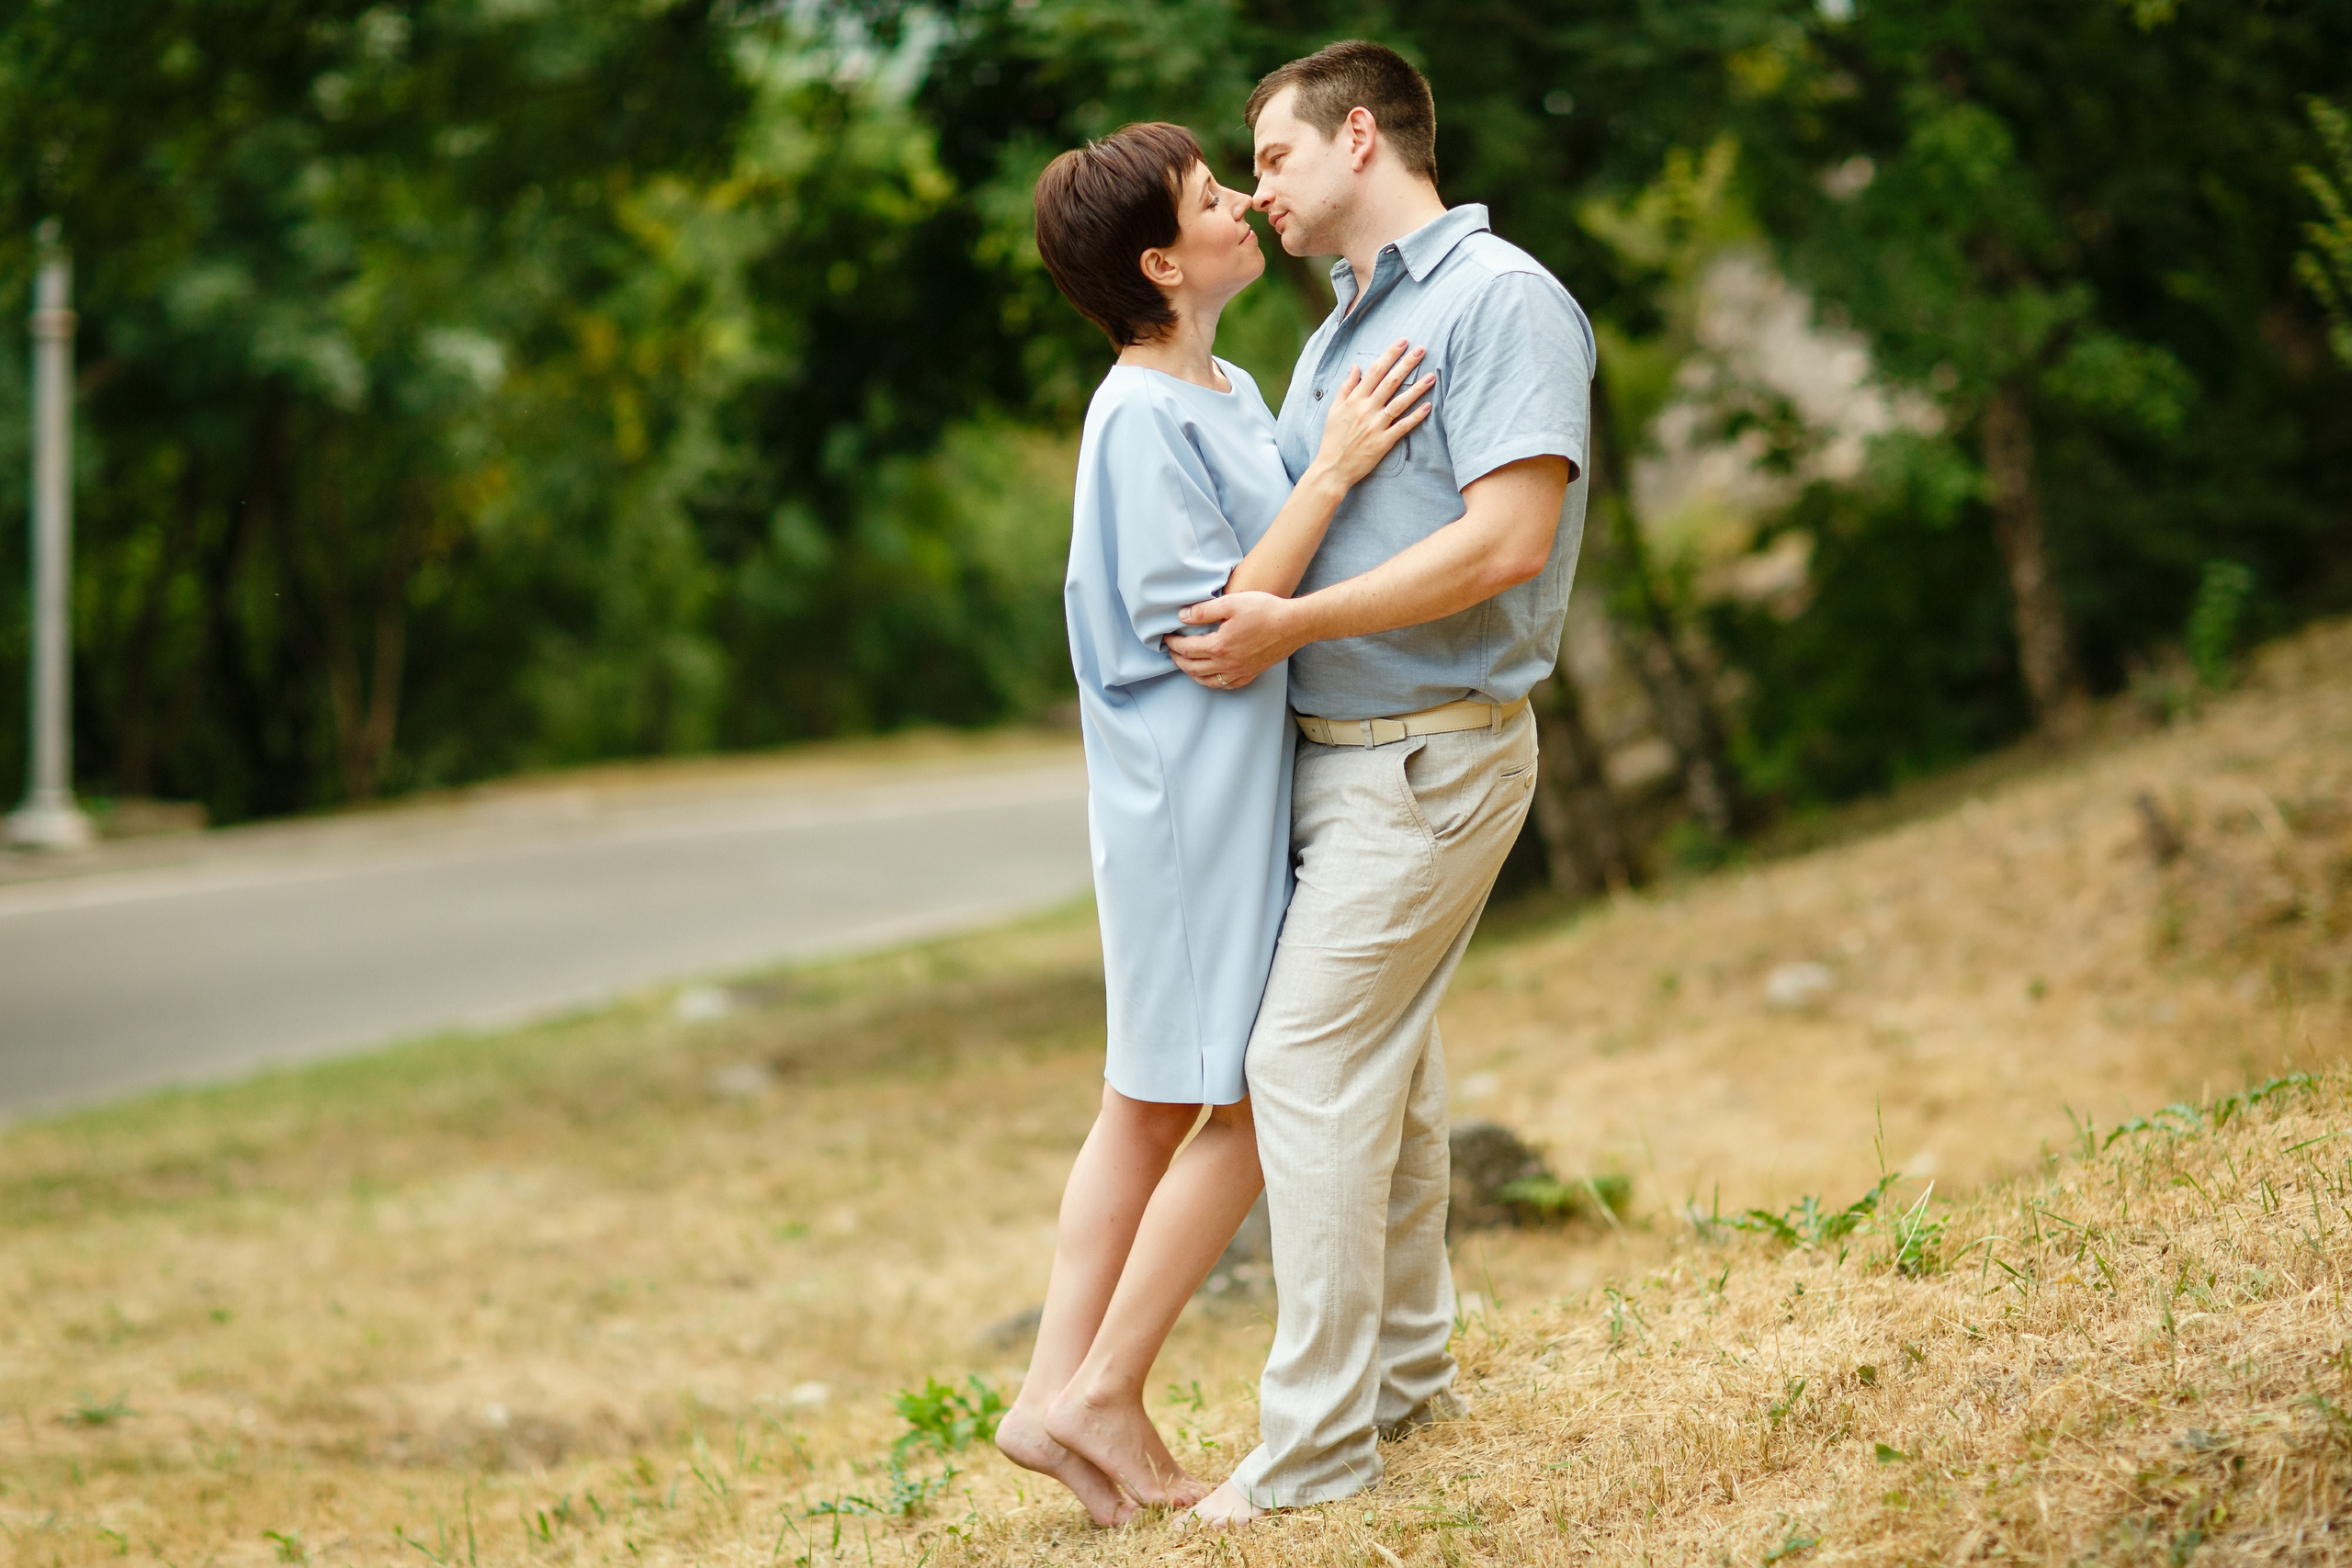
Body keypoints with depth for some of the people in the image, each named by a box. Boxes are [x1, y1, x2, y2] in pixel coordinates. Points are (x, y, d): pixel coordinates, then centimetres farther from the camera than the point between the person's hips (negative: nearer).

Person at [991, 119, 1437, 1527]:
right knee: (1248, 1102, -4)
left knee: (1158, 1101, 11)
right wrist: (1332, 471, -24)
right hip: (1195, 796, -10)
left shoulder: (1230, 392, 10)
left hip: (1247, 793, 10)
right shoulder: (1142, 419, -18)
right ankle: (1105, 1398, 4)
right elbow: (1220, 637, -22)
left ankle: (1059, 1397, 15)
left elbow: (1279, 579, 17)